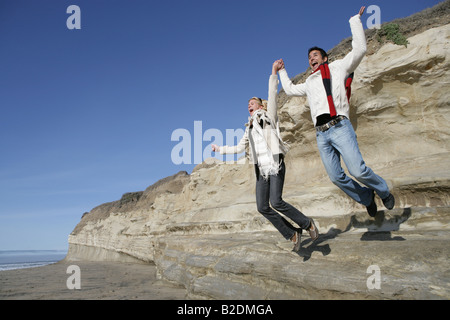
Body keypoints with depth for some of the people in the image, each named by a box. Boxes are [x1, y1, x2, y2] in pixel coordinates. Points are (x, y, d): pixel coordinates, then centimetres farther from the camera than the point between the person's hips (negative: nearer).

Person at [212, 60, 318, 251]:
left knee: (276, 202, -21)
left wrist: (274, 73, -15)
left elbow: (272, 97, -7)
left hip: (275, 165, -6)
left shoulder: (268, 117, 8)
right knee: (262, 207, -5)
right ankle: (292, 234, 7)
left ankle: (307, 224, 0)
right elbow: (239, 148, 31)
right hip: (261, 170, 6)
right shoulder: (249, 129, 23)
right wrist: (219, 149, 36)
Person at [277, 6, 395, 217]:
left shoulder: (338, 67, 16)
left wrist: (355, 20, 8)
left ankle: (384, 192, 9)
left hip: (339, 127, -5)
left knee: (357, 170, -19)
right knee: (336, 177, -5)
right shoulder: (309, 83, 30)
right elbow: (289, 89, 46)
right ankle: (366, 198, 17)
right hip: (321, 134, 5)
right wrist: (281, 71, 51)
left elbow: (359, 50, 3)